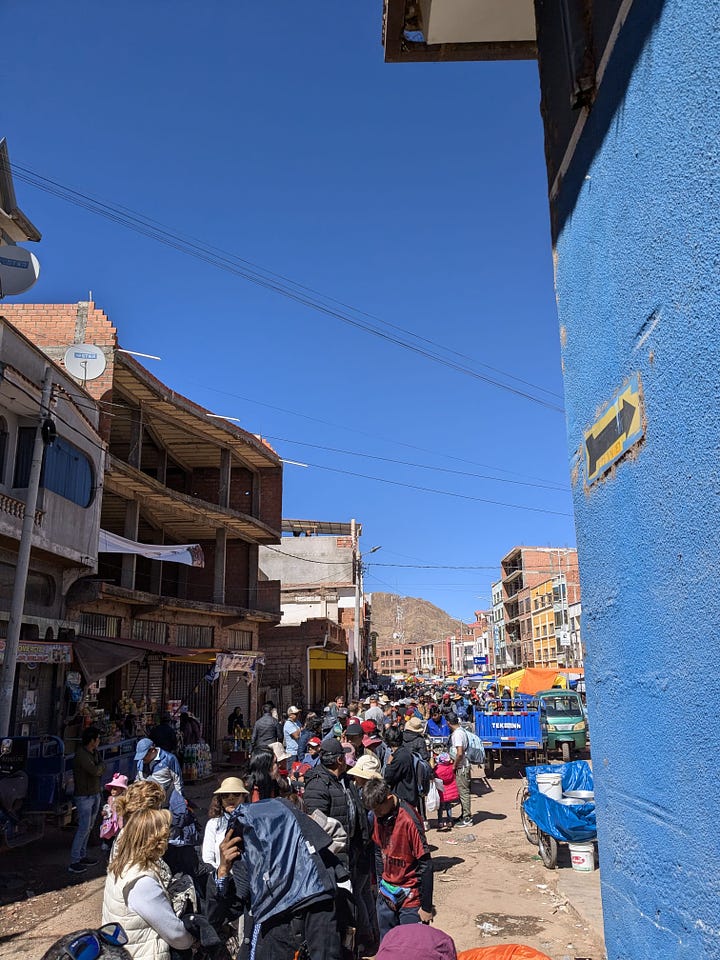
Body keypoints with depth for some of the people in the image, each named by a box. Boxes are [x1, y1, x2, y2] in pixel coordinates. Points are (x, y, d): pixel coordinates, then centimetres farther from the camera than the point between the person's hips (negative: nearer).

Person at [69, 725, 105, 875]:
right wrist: (101, 765, -3)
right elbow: (95, 771, -22)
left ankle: (82, 856, 21)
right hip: (84, 796, -8)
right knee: (83, 828, -9)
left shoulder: (94, 752, 10)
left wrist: (98, 768, -6)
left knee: (88, 828, 12)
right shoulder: (81, 754, -18)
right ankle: (74, 863, -4)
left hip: (95, 794, 8)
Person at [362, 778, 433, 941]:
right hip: (386, 896, 6)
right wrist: (380, 885, 13)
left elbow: (425, 865, -18)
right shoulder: (379, 817, -2)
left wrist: (426, 907, -14)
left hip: (410, 897, -6)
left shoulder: (409, 820, -23)